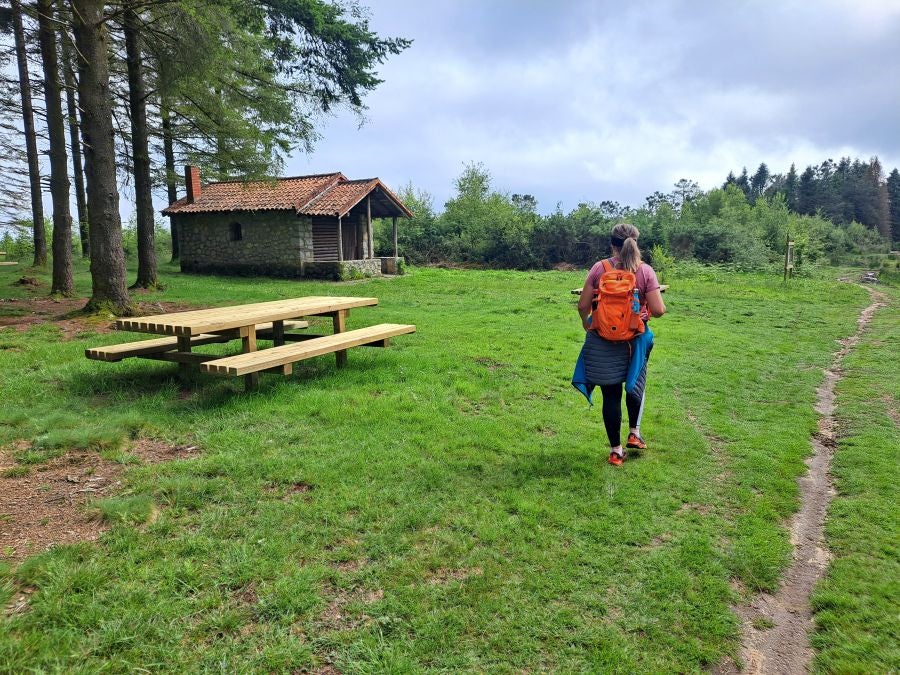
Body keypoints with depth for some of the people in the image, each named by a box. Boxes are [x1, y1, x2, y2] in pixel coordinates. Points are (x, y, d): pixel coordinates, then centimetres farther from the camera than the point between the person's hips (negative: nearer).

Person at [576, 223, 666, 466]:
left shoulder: (600, 268, -7)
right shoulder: (645, 271, -7)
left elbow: (583, 305, -7)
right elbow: (658, 310, -11)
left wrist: (585, 322, 14)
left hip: (603, 340, -1)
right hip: (635, 339, 1)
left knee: (611, 394, 8)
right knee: (636, 384, 28)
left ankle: (616, 450, 15)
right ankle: (634, 432, 29)